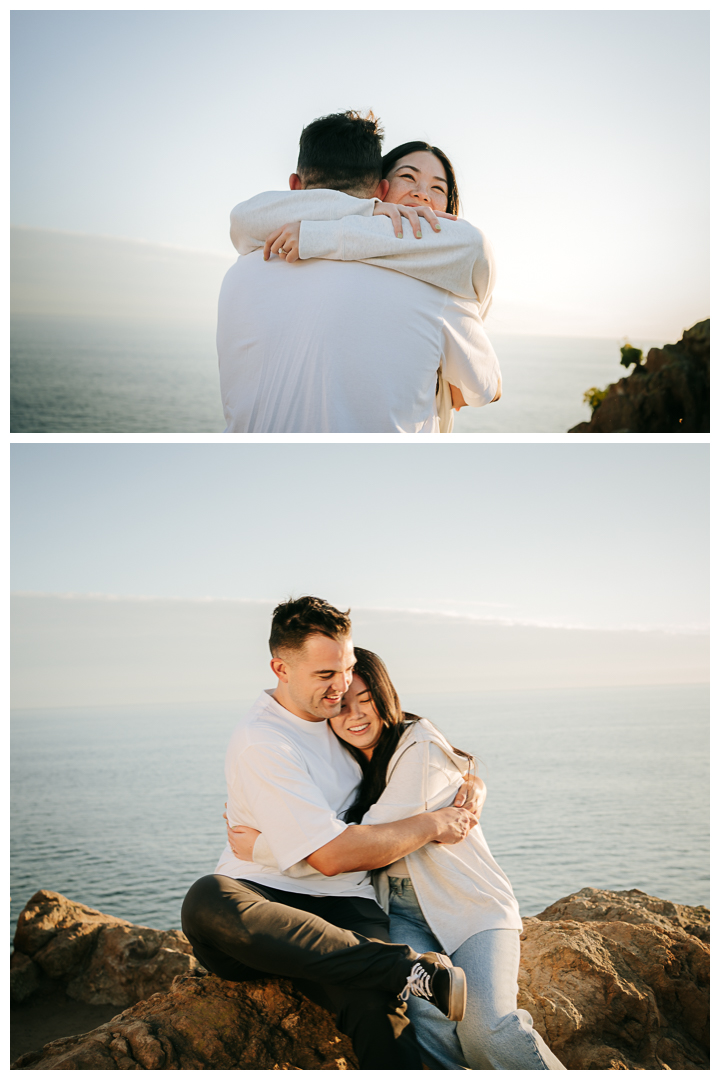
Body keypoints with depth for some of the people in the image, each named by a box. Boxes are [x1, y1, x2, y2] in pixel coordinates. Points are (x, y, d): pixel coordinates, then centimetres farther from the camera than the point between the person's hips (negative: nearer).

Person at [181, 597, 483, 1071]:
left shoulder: (332, 711, 13)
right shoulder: (262, 742, -11)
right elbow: (332, 855, -17)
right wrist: (432, 825, -7)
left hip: (342, 906, 4)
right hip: (265, 901, -4)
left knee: (375, 1003, -33)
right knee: (207, 899, -42)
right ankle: (413, 970, -38)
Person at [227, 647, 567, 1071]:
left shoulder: (421, 747, -13)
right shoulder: (349, 764, 9)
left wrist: (267, 847, -15)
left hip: (471, 905, -4)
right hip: (403, 912, 4)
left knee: (487, 1028, -28)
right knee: (431, 1016, -29)